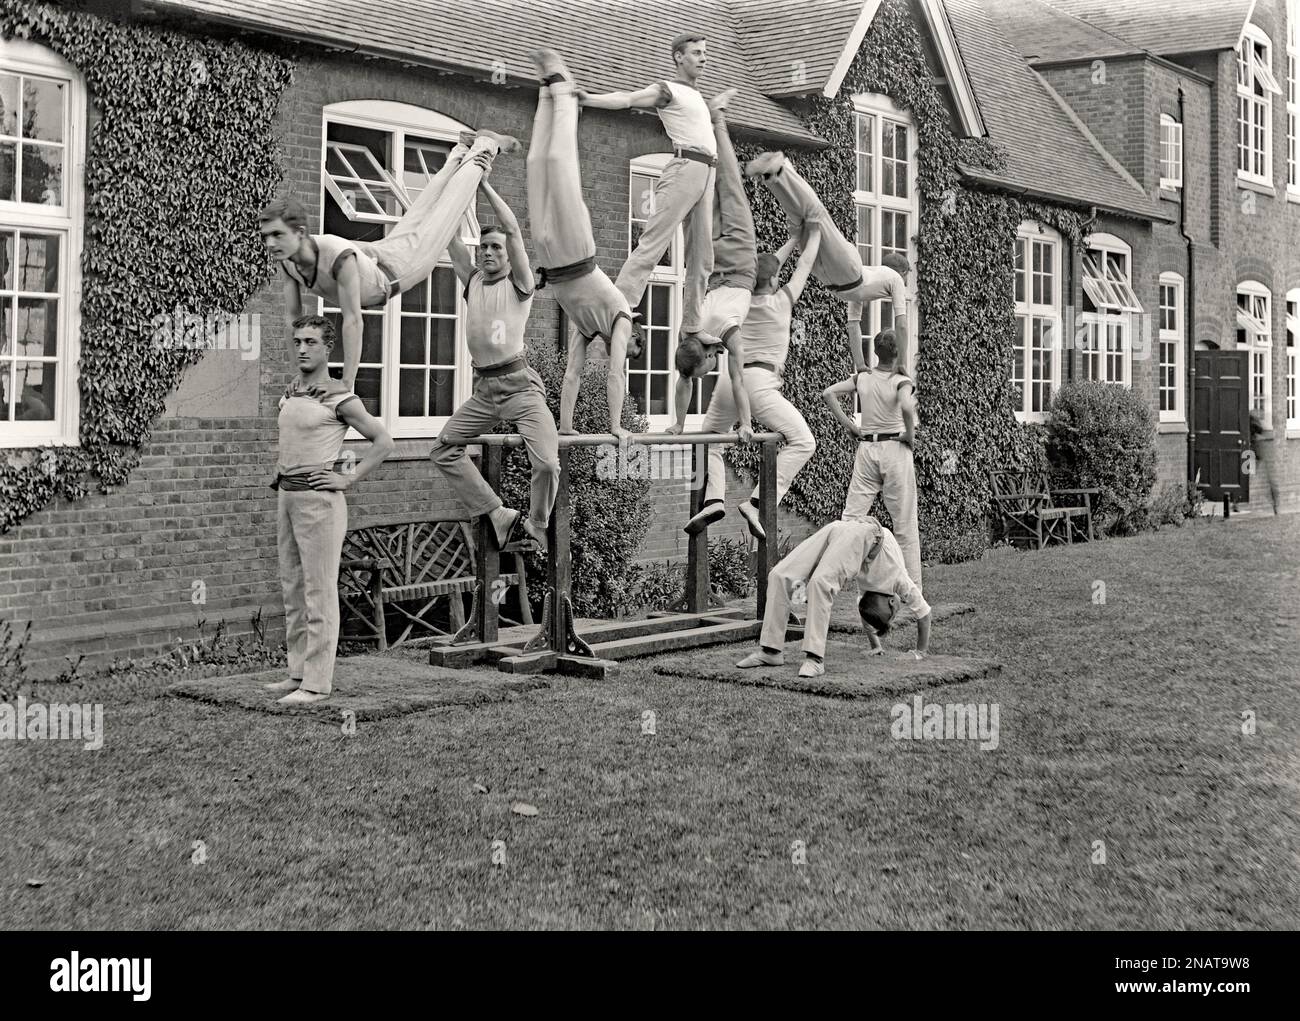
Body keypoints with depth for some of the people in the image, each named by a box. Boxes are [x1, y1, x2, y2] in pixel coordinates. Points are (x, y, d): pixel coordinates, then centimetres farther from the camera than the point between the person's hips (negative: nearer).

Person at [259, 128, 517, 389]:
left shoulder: (339, 257, -49)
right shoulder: (285, 261, -28)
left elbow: (352, 320, -48)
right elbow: (293, 315, -17)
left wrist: (347, 385, -47)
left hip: (401, 268, -5)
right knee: (417, 214, 28)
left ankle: (487, 143, 38)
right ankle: (460, 151, 51)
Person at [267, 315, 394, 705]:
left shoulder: (339, 398, -10)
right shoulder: (289, 394, 13)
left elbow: (383, 441, -8)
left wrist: (349, 478, -11)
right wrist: (281, 470, 17)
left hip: (318, 498, -8)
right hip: (286, 496, 8)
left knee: (319, 592, -6)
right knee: (292, 589, 11)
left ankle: (317, 682, -4)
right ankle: (298, 674, 18)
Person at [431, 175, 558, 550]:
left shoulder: (518, 284, 1)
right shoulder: (472, 282, 15)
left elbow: (513, 229, -10)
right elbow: (449, 239, 10)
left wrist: (483, 183, -6)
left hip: (520, 386, -6)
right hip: (483, 389, 6)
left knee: (546, 463, -19)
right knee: (443, 450, 6)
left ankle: (537, 525, 7)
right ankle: (499, 514, 9)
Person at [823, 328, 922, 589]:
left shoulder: (862, 377, 4)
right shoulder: (901, 381, -10)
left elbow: (827, 394, 0)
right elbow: (907, 407, -29)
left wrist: (848, 425, 3)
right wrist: (910, 434, -13)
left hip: (866, 448, 4)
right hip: (895, 449, -3)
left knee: (851, 516, 6)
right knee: (905, 523, 4)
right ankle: (913, 585, 8)